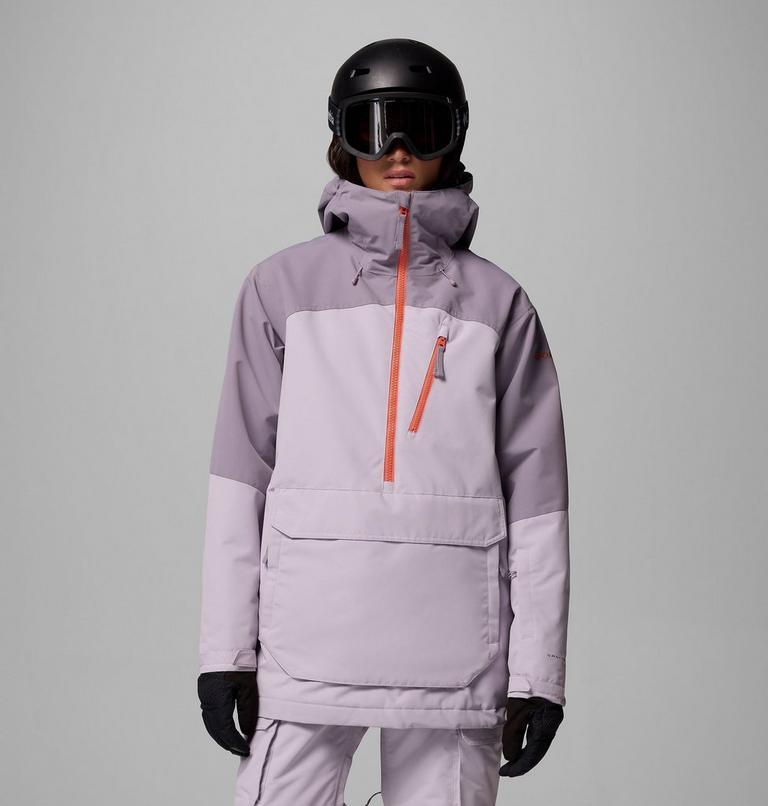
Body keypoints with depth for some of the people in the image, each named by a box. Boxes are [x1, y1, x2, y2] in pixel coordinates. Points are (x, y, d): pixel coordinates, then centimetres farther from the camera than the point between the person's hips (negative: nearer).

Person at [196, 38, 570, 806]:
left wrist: (537, 670, 2)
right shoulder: (283, 285, 7)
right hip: (308, 647, 0)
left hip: (455, 653, 1)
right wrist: (225, 648, 1)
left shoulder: (496, 301, 8)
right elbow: (239, 475, 6)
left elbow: (535, 497, 6)